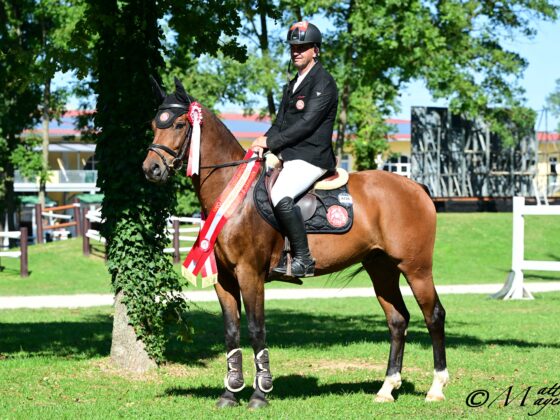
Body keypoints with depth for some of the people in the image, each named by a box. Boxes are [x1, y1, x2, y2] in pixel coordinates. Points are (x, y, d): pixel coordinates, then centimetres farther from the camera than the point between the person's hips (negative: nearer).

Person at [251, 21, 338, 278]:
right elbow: (281, 122, 17)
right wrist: (265, 141, -4)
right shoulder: (293, 85, 22)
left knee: (281, 196, -33)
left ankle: (303, 260, -25)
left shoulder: (323, 83, -9)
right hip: (287, 155, 10)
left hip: (311, 157, -10)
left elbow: (306, 124, -17)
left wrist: (271, 141, -16)